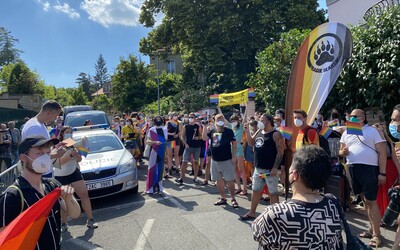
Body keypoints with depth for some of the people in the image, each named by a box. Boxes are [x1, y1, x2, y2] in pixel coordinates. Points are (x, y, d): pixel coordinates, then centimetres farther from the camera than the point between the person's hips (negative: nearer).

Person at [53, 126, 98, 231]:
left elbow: (79, 159, 6)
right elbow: (59, 162, -16)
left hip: (74, 173, 3)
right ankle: (63, 224, 19)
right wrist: (70, 154, -27)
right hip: (60, 176, -3)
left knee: (84, 195, -6)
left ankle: (90, 220, 0)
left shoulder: (72, 145, 9)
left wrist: (75, 153, -14)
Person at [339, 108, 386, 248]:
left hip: (369, 168, -5)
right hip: (353, 169, 6)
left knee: (371, 201, -6)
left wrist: (382, 173, -12)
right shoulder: (346, 133, 13)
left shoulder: (372, 131, -2)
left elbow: (382, 152, -6)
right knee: (364, 199, 13)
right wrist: (343, 152, -6)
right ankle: (372, 229, 24)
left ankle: (376, 234, 3)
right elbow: (341, 151, 19)